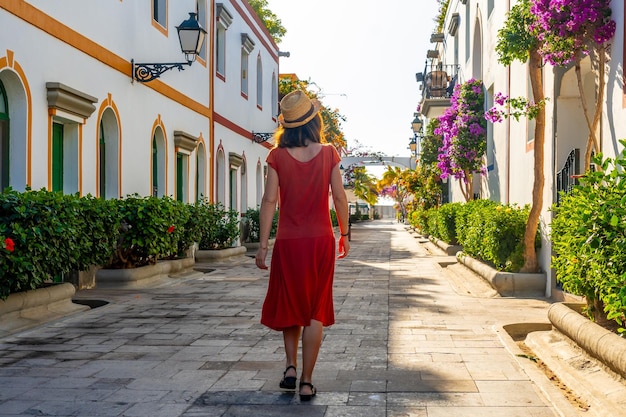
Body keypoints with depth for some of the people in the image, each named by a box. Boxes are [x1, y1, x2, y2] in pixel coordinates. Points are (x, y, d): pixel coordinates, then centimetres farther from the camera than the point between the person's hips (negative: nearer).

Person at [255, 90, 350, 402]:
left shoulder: (278, 156, -4)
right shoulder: (328, 153, -2)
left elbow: (270, 200, -7)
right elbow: (339, 197, 0)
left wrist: (262, 244, -4)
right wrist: (344, 233, 13)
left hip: (289, 241, 0)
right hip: (321, 239, 0)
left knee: (290, 305, 20)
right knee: (315, 312, 7)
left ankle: (291, 367, 10)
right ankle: (306, 382, 7)